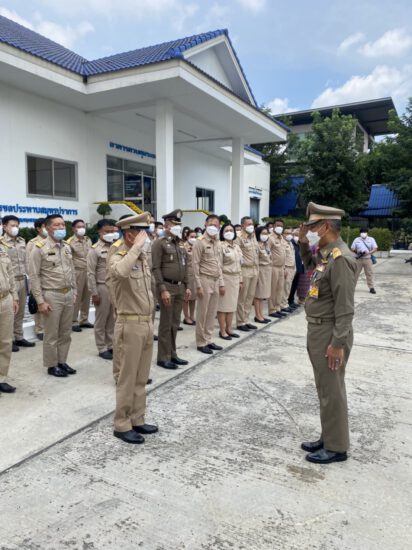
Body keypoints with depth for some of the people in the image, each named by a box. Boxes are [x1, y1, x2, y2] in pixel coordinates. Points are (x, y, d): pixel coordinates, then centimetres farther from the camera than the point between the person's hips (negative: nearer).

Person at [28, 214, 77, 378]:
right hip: (52, 295, -6)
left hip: (68, 295, 6)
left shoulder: (67, 247, 10)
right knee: (52, 335, 5)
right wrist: (40, 301, -14)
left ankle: (62, 362, 27)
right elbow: (34, 276, -11)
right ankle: (52, 365, 19)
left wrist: (74, 293, 12)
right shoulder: (39, 248, -9)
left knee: (65, 333, 14)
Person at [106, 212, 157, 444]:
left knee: (141, 378, 16)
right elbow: (120, 271, -41)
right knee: (127, 379, 3)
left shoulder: (142, 257, 11)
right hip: (130, 325, -8)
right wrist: (137, 246, -30)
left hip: (147, 323, 8)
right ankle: (122, 425, 18)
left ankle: (137, 420, 29)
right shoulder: (118, 256, -14)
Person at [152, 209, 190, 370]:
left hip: (180, 287, 7)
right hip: (167, 287, -7)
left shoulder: (180, 244, 14)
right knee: (166, 324, 0)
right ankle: (163, 357, 10)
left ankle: (172, 354, 24)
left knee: (175, 323, 13)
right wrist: (162, 289, -19)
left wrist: (187, 286, 13)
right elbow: (156, 268, -14)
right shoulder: (159, 243, -8)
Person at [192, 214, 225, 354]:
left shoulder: (217, 243, 12)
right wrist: (198, 285, -16)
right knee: (202, 313, 1)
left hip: (216, 281, 7)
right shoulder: (200, 242, -9)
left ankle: (208, 340, 21)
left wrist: (221, 283, 13)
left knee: (212, 313, 11)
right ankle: (201, 342, 11)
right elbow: (195, 265, -12)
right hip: (205, 280, -7)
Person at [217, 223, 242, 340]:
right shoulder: (221, 246, -10)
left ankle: (229, 328, 22)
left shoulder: (236, 246, 12)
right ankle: (222, 331, 9)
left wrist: (240, 280, 13)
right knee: (223, 305, 0)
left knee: (232, 304, 12)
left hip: (235, 278, 7)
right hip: (225, 278, -7)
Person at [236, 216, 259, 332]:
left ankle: (246, 320, 20)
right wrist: (242, 261, -10)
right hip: (245, 270, -8)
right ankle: (241, 322, 8)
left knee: (250, 297, 11)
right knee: (242, 298, 0)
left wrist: (257, 268, 17)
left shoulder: (253, 237, 15)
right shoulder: (240, 238, -9)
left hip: (254, 269, 8)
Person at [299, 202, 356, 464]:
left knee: (332, 391, 4)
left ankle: (337, 447, 19)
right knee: (324, 389, 18)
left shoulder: (341, 258, -21)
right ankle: (328, 438, 33)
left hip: (330, 334, -9)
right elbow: (310, 267, 29)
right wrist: (304, 244, 11)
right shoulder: (325, 253, 7)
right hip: (317, 331, 9)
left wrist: (338, 343, -23)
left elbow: (345, 307, -23)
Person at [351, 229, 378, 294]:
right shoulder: (357, 240, 7)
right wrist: (357, 252, -12)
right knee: (355, 273, 4)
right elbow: (352, 248, 6)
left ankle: (371, 288, 5)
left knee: (369, 273, -1)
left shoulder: (371, 239, 5)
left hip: (368, 259, 0)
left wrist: (369, 253, -18)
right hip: (358, 259, 1)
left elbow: (375, 248, -2)